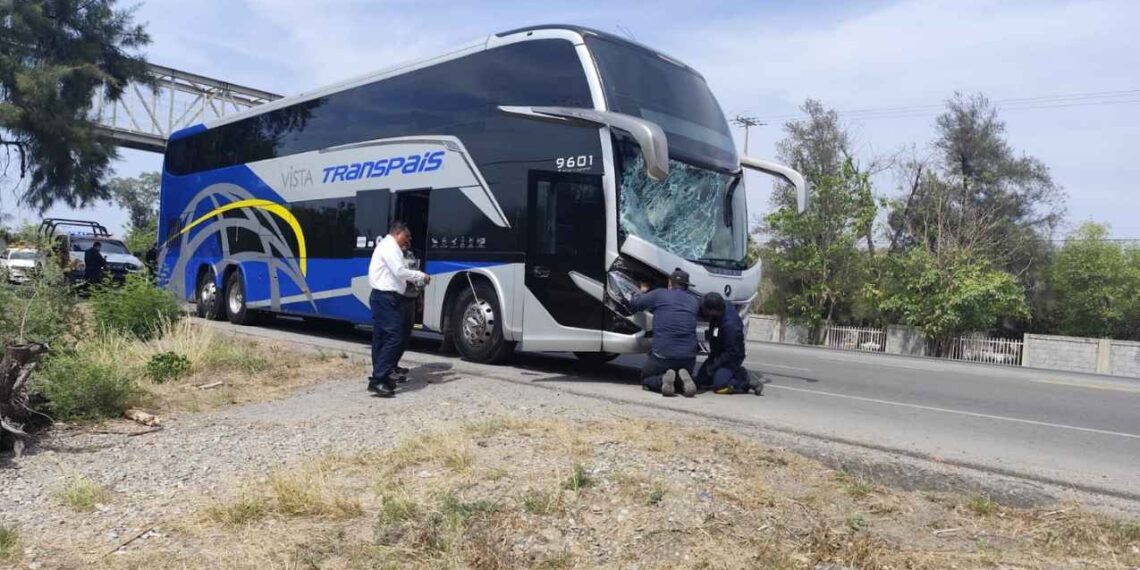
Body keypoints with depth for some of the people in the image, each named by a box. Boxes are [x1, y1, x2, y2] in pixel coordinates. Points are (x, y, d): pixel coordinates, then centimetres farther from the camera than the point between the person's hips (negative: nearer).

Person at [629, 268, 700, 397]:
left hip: (662, 355, -3)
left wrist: (643, 291, 34)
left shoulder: (659, 294, 3)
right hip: (688, 356, 3)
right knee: (683, 373, 31)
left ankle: (662, 380, -12)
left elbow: (633, 303, 13)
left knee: (646, 379, 21)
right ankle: (683, 379, -5)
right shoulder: (694, 300, 13)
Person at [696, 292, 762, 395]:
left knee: (720, 386, -25)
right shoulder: (715, 318, -8)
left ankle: (747, 382, -3)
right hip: (717, 355, 8)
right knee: (701, 382, 9)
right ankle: (737, 374, 16)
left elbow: (732, 352, -25)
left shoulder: (730, 324, -30)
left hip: (731, 358, -8)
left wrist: (714, 366, -20)